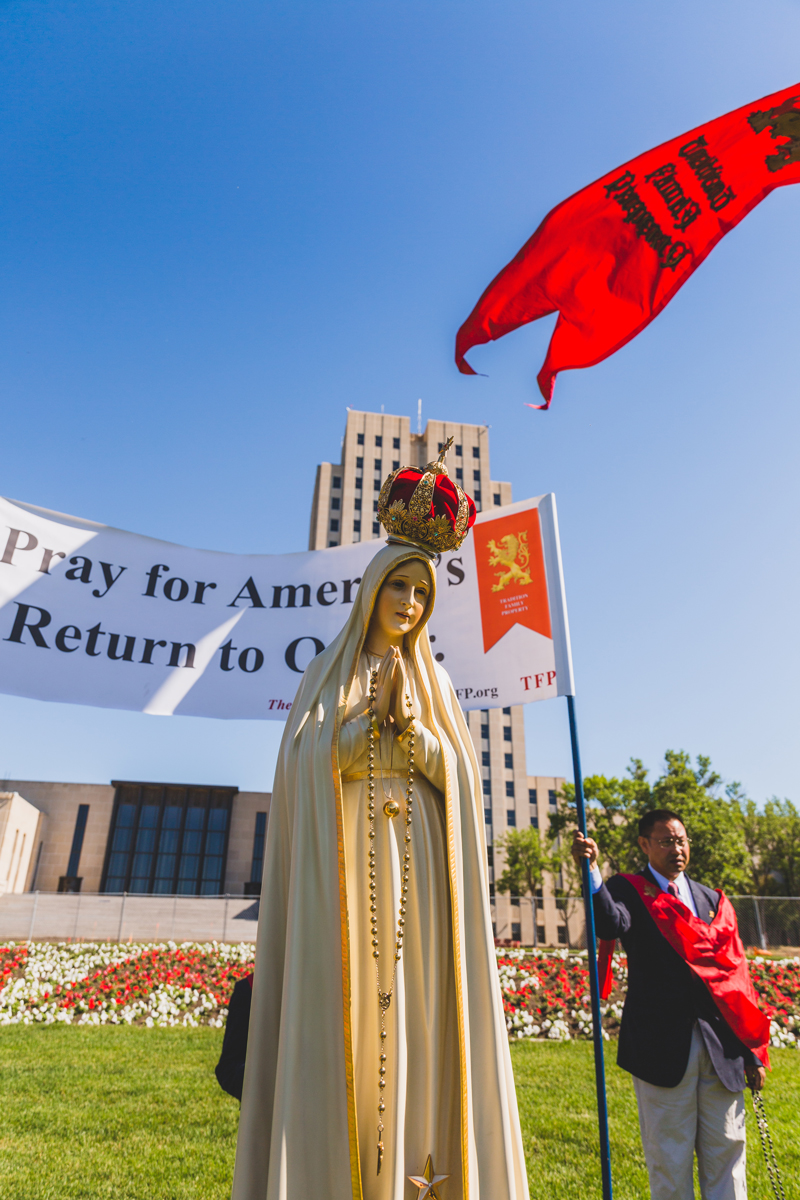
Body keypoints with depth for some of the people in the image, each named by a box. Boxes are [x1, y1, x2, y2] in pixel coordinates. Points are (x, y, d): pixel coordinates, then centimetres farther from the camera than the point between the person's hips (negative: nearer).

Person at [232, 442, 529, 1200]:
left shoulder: (433, 682, 15)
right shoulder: (331, 672, 8)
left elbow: (460, 772, 6)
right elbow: (305, 758, -4)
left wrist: (413, 726, -11)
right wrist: (375, 716, -15)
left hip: (418, 869, 2)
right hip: (345, 864, -2)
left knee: (414, 1006, 1)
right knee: (345, 1015, -3)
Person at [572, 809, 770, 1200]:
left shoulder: (713, 900, 12)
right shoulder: (629, 890, -3)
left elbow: (736, 976, 12)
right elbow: (612, 924, -25)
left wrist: (752, 1051, 10)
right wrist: (592, 871, -42)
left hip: (721, 1046, 4)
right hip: (664, 1046, -4)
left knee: (726, 1151, 12)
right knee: (670, 1158, 6)